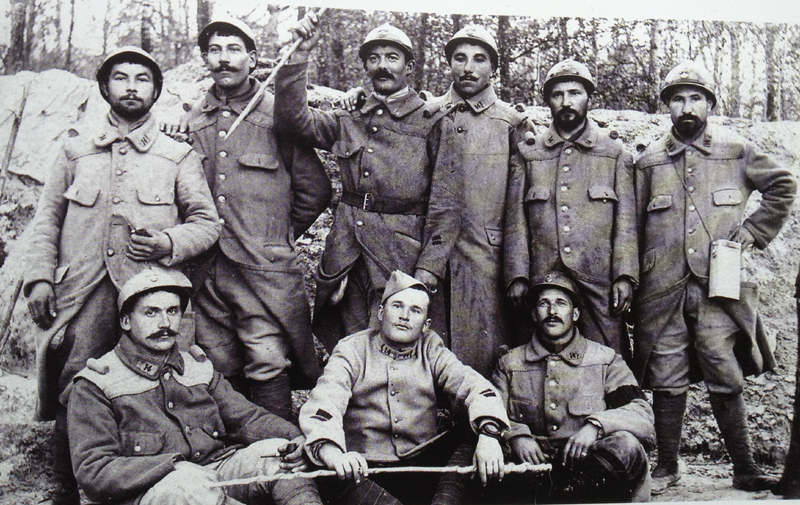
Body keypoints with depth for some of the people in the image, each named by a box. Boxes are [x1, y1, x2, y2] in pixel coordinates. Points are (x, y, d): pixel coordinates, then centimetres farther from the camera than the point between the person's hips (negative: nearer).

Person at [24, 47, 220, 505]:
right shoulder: (77, 149, 18)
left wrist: (168, 243, -9)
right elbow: (48, 219, 17)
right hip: (81, 295, 1)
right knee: (74, 401, -1)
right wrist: (40, 276, 4)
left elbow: (207, 222, 10)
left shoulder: (179, 156, 12)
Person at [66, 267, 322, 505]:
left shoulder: (199, 369, 21)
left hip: (216, 474, 5)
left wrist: (293, 438, -13)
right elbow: (92, 471, -6)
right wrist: (173, 467, -20)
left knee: (275, 452, -22)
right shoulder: (94, 384, 4)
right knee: (190, 483, -37)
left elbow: (246, 417, 11)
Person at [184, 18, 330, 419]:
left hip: (264, 268, -4)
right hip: (205, 270, 4)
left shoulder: (278, 116, 0)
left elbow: (315, 190, 5)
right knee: (219, 371, 11)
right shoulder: (191, 121, 11)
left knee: (268, 368, -7)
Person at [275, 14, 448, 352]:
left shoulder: (432, 122, -1)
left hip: (401, 258, -4)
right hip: (346, 257, 4)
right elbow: (294, 118, -1)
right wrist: (301, 54, -8)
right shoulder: (348, 120, 13)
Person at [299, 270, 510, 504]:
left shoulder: (432, 351, 13)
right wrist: (332, 452, -32)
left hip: (425, 466, 3)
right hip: (364, 470, -3)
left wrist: (488, 434, -23)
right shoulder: (351, 350, 5)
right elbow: (322, 404, -11)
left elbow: (472, 385, -2)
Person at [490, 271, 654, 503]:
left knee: (626, 446, -31)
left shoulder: (606, 360, 11)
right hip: (533, 470, 0)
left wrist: (595, 425, -19)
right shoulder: (510, 364, 15)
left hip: (588, 465, 0)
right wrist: (515, 435, -17)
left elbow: (642, 415, -1)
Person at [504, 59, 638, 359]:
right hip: (543, 280, 1)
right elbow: (516, 220, 7)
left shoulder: (614, 151, 10)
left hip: (599, 281, -1)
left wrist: (624, 276, -5)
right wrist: (517, 277, -1)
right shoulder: (529, 154, 11)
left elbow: (627, 219, 5)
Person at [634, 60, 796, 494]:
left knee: (725, 380, 0)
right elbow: (633, 228, 11)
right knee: (667, 381, 5)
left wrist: (753, 231, 7)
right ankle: (667, 467, 18)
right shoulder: (649, 162, 9)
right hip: (663, 291, 1)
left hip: (720, 287, -1)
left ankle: (744, 469, 14)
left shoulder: (737, 152, 7)